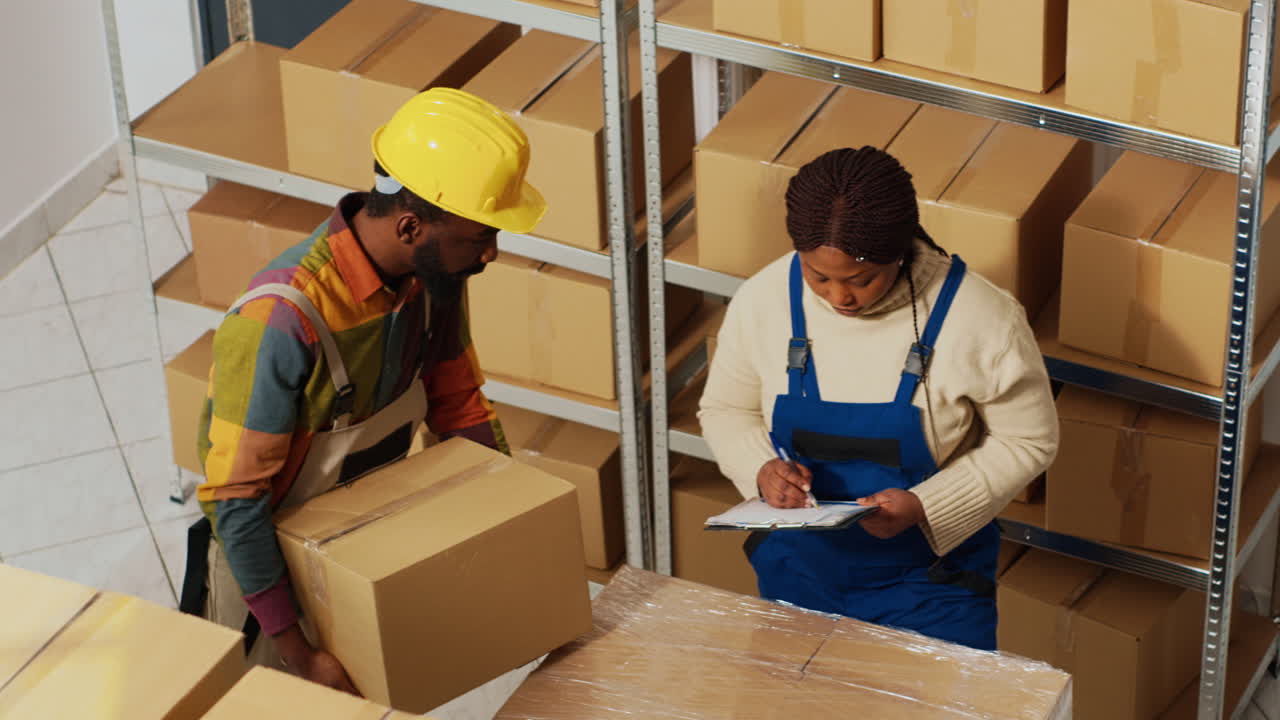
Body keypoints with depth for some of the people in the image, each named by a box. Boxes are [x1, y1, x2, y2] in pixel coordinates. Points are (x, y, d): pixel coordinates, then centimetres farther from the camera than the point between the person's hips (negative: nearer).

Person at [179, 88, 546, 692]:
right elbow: (235, 500, -31)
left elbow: (457, 406, 3)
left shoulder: (433, 270, -15)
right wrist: (298, 653, -29)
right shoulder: (282, 320, -36)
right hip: (266, 566, -6)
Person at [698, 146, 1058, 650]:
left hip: (929, 577, -3)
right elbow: (725, 410, 3)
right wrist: (762, 469, -18)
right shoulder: (763, 301, -14)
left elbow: (1027, 440, -10)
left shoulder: (979, 319, -23)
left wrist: (923, 507, -23)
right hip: (797, 567, 3)